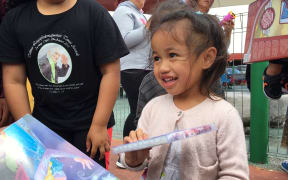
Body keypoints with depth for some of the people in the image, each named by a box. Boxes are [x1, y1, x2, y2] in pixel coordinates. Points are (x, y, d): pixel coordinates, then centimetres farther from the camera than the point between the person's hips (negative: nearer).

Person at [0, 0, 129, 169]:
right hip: (44, 123, 3)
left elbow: (111, 72, -13)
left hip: (89, 121, -2)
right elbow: (14, 80, -2)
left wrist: (100, 125, -14)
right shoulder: (14, 19, -4)